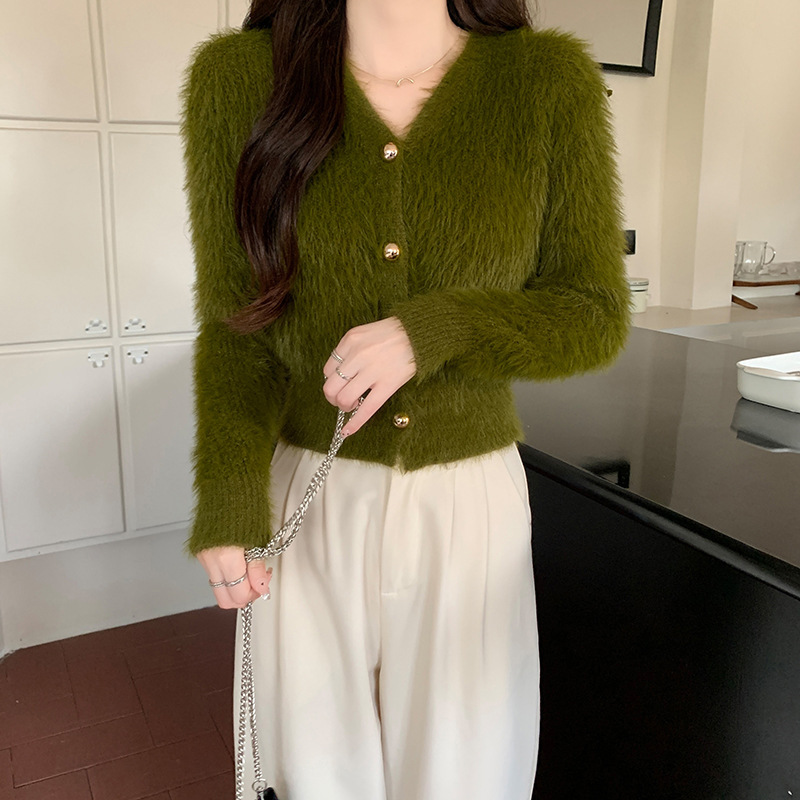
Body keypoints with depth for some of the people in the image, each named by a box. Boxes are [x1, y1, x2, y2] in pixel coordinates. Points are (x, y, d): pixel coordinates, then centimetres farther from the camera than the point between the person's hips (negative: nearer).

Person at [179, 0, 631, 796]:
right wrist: (228, 506, -16)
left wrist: (435, 329, -20)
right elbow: (235, 324, -3)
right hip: (308, 502, 1)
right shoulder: (237, 76, -4)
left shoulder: (551, 79, -5)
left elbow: (595, 319, -3)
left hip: (471, 502, 1)